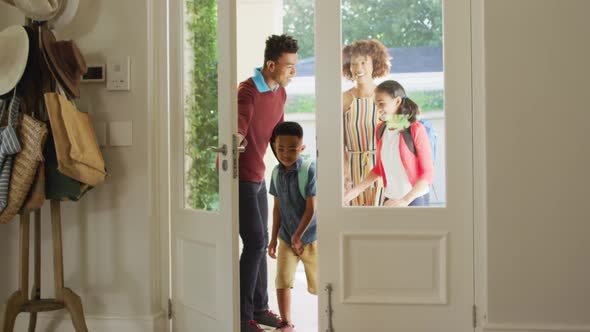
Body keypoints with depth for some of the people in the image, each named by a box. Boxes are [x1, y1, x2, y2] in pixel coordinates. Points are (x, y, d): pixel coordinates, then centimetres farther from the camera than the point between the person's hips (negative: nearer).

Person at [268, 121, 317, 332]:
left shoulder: (309, 171, -19)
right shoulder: (276, 173, -2)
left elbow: (311, 209, -19)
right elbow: (277, 208, 5)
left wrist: (298, 236, -18)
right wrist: (274, 238, 5)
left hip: (309, 237, -4)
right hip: (285, 237, 4)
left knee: (317, 283, 10)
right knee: (282, 280, -8)